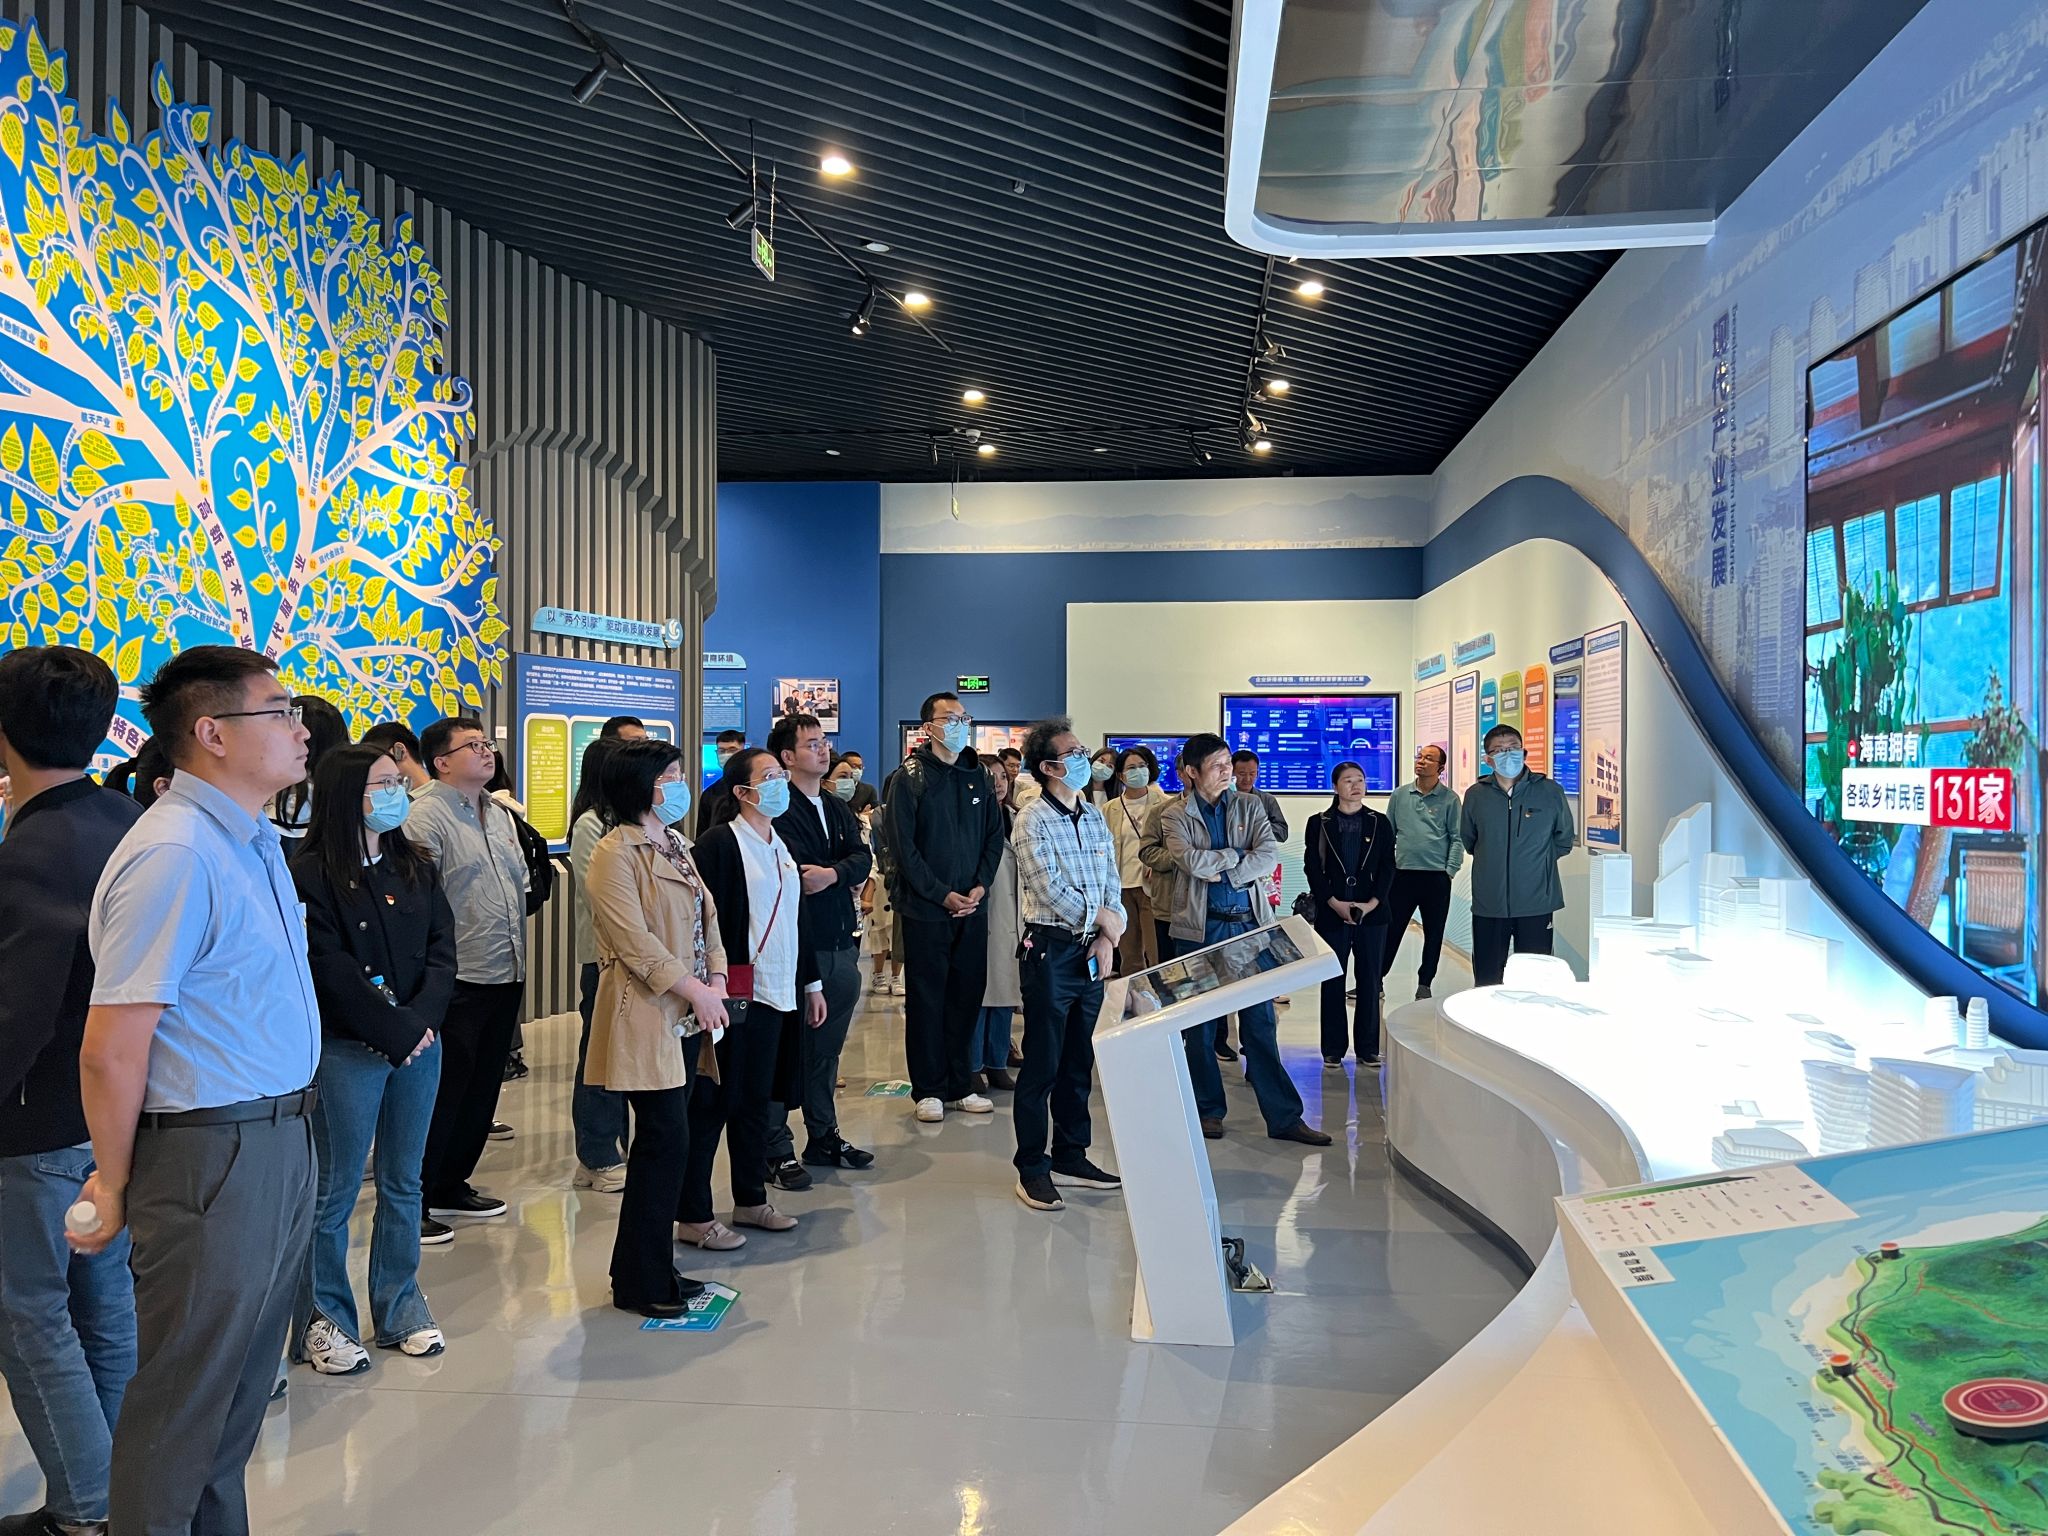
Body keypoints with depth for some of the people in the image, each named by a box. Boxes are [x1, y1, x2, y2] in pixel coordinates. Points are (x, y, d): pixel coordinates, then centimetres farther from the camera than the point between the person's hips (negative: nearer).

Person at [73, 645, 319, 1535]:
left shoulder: (255, 841, 7)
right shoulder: (174, 855, -22)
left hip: (281, 1143, 9)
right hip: (212, 1156, -9)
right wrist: (116, 1187, -8)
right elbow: (110, 1055, -21)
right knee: (182, 1403, 10)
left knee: (242, 1388, 23)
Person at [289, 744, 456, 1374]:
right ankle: (323, 1319, 17)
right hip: (349, 1051, -5)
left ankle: (400, 1309, 24)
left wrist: (423, 1018, -11)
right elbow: (333, 972, -13)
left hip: (419, 1044, 6)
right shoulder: (312, 874, -8)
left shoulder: (416, 869, 10)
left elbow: (442, 952, 4)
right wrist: (398, 1032, -13)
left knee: (403, 1183, 13)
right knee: (336, 1189, 3)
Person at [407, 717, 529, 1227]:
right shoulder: (426, 815, -11)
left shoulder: (499, 814, 16)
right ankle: (416, 1196, 14)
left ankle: (452, 1184, 30)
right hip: (460, 979, -8)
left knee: (482, 1089, 16)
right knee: (445, 1091, 0)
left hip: (506, 975, 8)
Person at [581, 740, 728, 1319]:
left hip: (685, 1016, 8)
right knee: (667, 1141, -7)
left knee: (663, 1142, 13)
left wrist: (716, 978, -1)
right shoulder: (615, 853, -12)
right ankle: (640, 1283, 6)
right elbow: (634, 940, -18)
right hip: (645, 1015, -8)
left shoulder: (675, 846, 16)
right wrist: (694, 990, -18)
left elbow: (706, 915, 15)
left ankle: (654, 1267, 23)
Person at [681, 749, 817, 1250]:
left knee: (756, 1098, 15)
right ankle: (693, 1216, 8)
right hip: (733, 994, -8)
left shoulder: (782, 847, 15)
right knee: (712, 1101, -1)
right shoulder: (718, 843, -10)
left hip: (775, 994, 8)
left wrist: (811, 982, 20)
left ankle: (750, 1199, 27)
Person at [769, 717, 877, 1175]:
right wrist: (847, 881, -5)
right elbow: (797, 873, -19)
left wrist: (832, 873, -16)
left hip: (842, 945, 8)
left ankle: (823, 1137, 27)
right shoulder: (780, 810, -8)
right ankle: (776, 1150, 7)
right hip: (800, 946, -7)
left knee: (827, 1049, 16)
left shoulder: (838, 809, 17)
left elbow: (863, 858, 3)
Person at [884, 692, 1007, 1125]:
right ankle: (929, 1090, 12)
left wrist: (980, 886, -4)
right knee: (926, 998, 3)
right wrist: (943, 895, -14)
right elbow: (903, 846, -11)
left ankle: (958, 1086, 20)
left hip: (972, 907, 5)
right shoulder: (911, 777, -6)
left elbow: (994, 836, 10)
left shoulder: (977, 776, 9)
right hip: (926, 909, -5)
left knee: (967, 995, 9)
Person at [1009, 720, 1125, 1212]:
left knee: (1079, 1063, 13)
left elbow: (1113, 882, 10)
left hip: (1092, 953, 7)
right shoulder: (1032, 822, -8)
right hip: (1051, 950, -7)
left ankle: (1070, 1157, 25)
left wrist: (1109, 940, -4)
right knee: (1042, 1066, -1)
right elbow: (1049, 889, -15)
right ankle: (1032, 1170, 8)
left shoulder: (1095, 818, 12)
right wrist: (1102, 919, -6)